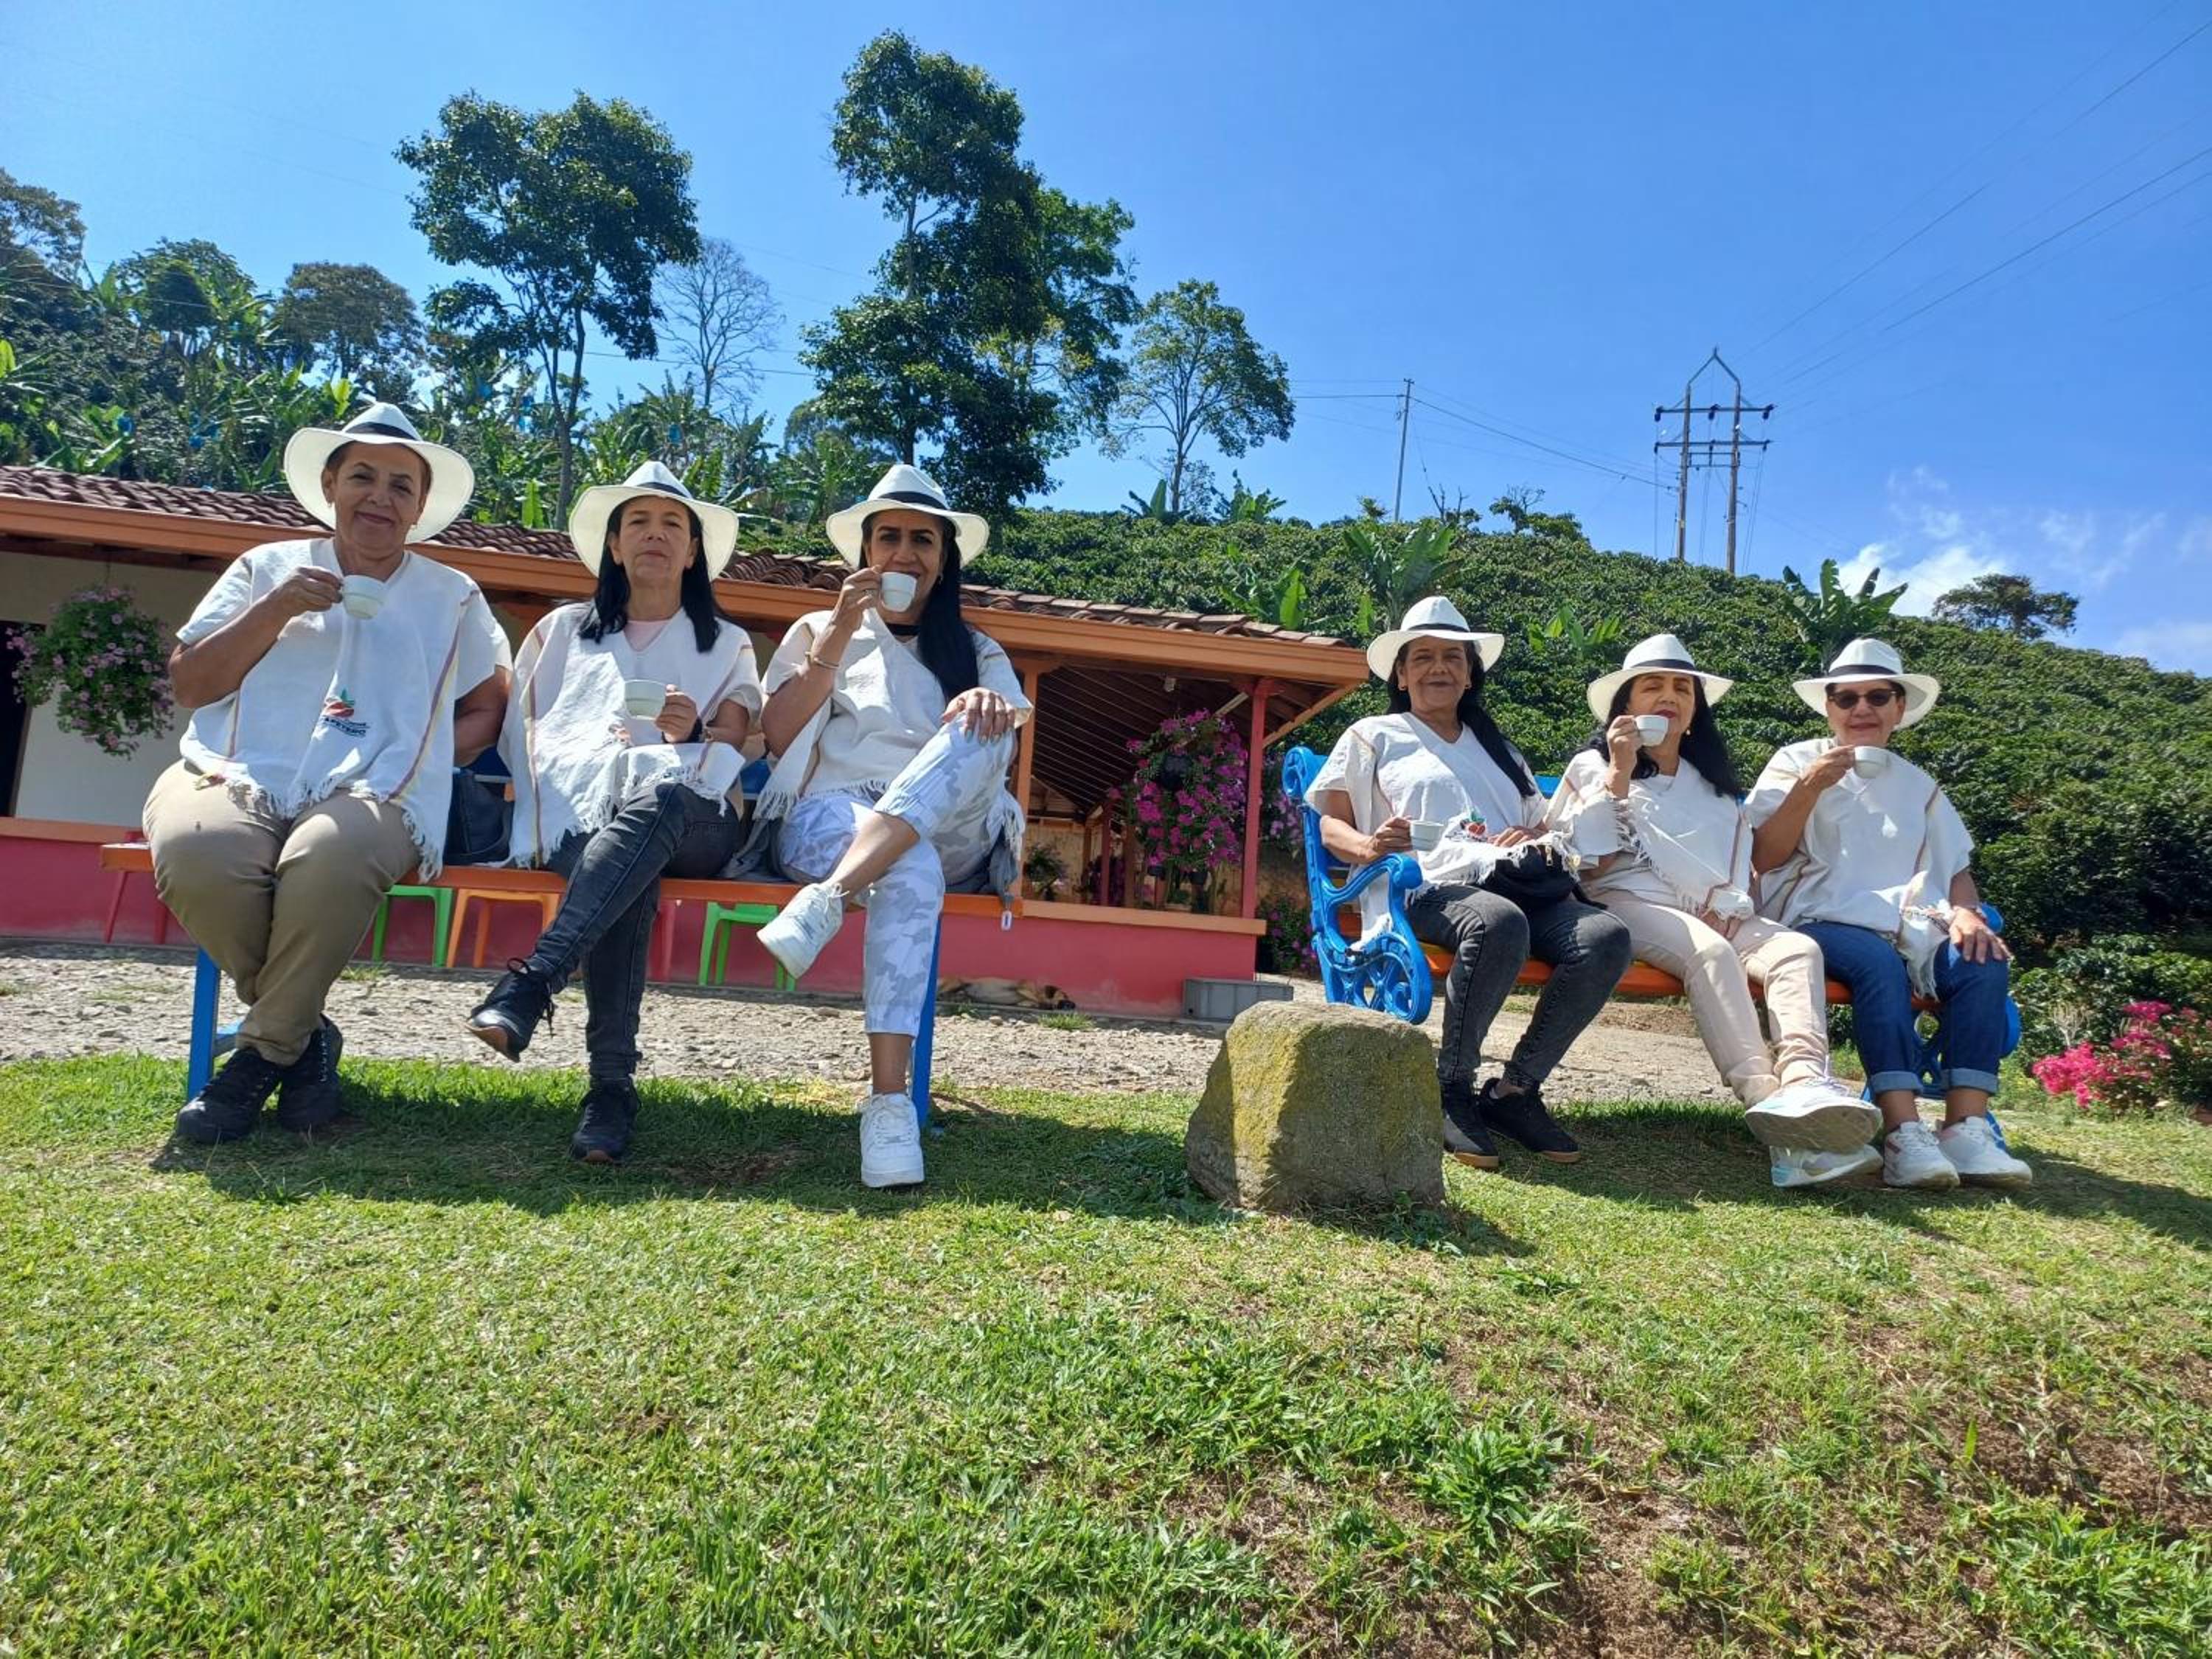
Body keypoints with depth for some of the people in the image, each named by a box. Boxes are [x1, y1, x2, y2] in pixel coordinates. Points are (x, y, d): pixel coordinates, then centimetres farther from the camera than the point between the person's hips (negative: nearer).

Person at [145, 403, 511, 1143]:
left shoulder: (453, 596, 19)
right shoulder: (267, 567, 20)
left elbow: (488, 709, 16)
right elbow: (190, 684, 13)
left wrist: (428, 755, -4)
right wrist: (274, 609, -1)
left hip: (373, 794, -1)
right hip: (236, 776, 2)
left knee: (330, 856, -39)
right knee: (195, 850, -36)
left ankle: (267, 1049, -14)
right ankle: (303, 1032, -9)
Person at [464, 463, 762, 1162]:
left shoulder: (726, 645, 24)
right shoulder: (561, 630, 28)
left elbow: (727, 758, 11)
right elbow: (519, 735, 19)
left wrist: (693, 734, -12)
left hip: (688, 821, 0)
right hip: (578, 815, 0)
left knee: (655, 797, -40)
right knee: (630, 877, -38)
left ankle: (531, 981, -49)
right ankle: (613, 1083, -42)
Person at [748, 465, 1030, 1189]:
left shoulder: (975, 650, 24)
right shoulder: (820, 631, 21)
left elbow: (1007, 727, 2)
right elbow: (778, 736, 5)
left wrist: (988, 705, -24)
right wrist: (836, 639, -5)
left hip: (952, 837, 1)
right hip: (828, 818, -1)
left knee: (984, 722, -34)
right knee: (911, 872, -39)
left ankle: (825, 901, -48)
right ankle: (887, 1100, -49)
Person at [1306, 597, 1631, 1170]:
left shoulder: (1497, 748, 33)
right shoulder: (1375, 735, 19)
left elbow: (1542, 826, 30)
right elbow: (1331, 825, 11)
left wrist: (1535, 838, 3)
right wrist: (1369, 847, -14)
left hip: (1515, 886, 5)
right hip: (1424, 886, -5)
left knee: (1606, 937, -26)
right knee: (1500, 922, -40)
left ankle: (1515, 1090, -14)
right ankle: (1451, 1091, -22)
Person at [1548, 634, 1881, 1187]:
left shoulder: (1714, 783, 29)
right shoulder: (1593, 766, 15)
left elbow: (1743, 863, 24)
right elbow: (1592, 862, 1)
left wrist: (1729, 907, 3)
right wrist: (1619, 774, -3)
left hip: (1715, 914, 5)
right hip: (1627, 902, -5)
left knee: (1797, 948, -26)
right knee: (1710, 952, -36)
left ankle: (1805, 1084, -51)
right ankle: (1768, 1100, -51)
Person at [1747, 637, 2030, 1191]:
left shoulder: (1919, 784, 23)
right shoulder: (1796, 761, 10)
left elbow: (1957, 869, 18)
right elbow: (1763, 858, -2)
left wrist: (1966, 912, -5)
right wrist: (1813, 786, -13)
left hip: (1909, 925, 4)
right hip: (1823, 922, -4)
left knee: (1982, 961, -26)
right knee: (1881, 964, -36)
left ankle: (1967, 1128, -31)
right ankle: (1904, 1134, -43)